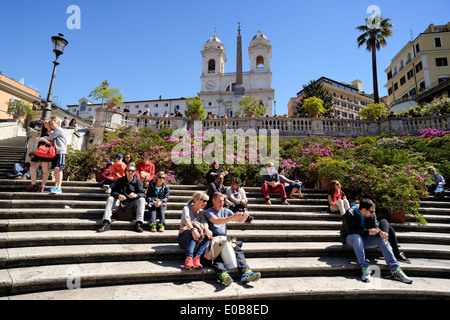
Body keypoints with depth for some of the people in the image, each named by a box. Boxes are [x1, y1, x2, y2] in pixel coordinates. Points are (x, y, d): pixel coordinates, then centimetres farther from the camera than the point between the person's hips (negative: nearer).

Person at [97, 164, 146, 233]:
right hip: (122, 201, 2)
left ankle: (139, 223, -37)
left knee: (141, 199, -29)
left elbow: (142, 194, -14)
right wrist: (118, 195, -30)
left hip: (133, 202, -1)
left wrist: (136, 195, -37)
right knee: (110, 198, -20)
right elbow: (113, 192, -6)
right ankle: (106, 223, -29)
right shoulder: (120, 181, 1)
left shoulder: (138, 181, -4)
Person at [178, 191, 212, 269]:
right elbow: (186, 220, -26)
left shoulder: (201, 212, 10)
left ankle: (197, 257, -34)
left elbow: (205, 222, -10)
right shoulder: (187, 208, -5)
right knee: (195, 230, -34)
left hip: (196, 241, 4)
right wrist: (192, 229, -46)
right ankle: (189, 258, -44)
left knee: (208, 235, -25)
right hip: (184, 238, -4)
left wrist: (206, 229, -34)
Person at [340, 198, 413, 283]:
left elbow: (375, 227, -4)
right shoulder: (350, 213, -19)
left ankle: (395, 270, -16)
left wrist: (380, 232, -28)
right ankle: (365, 268, -41)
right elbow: (351, 230, -26)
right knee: (357, 237, -40)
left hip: (363, 239, 6)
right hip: (349, 239, -6)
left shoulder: (371, 215, 2)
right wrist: (368, 231, -33)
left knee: (382, 239, -16)